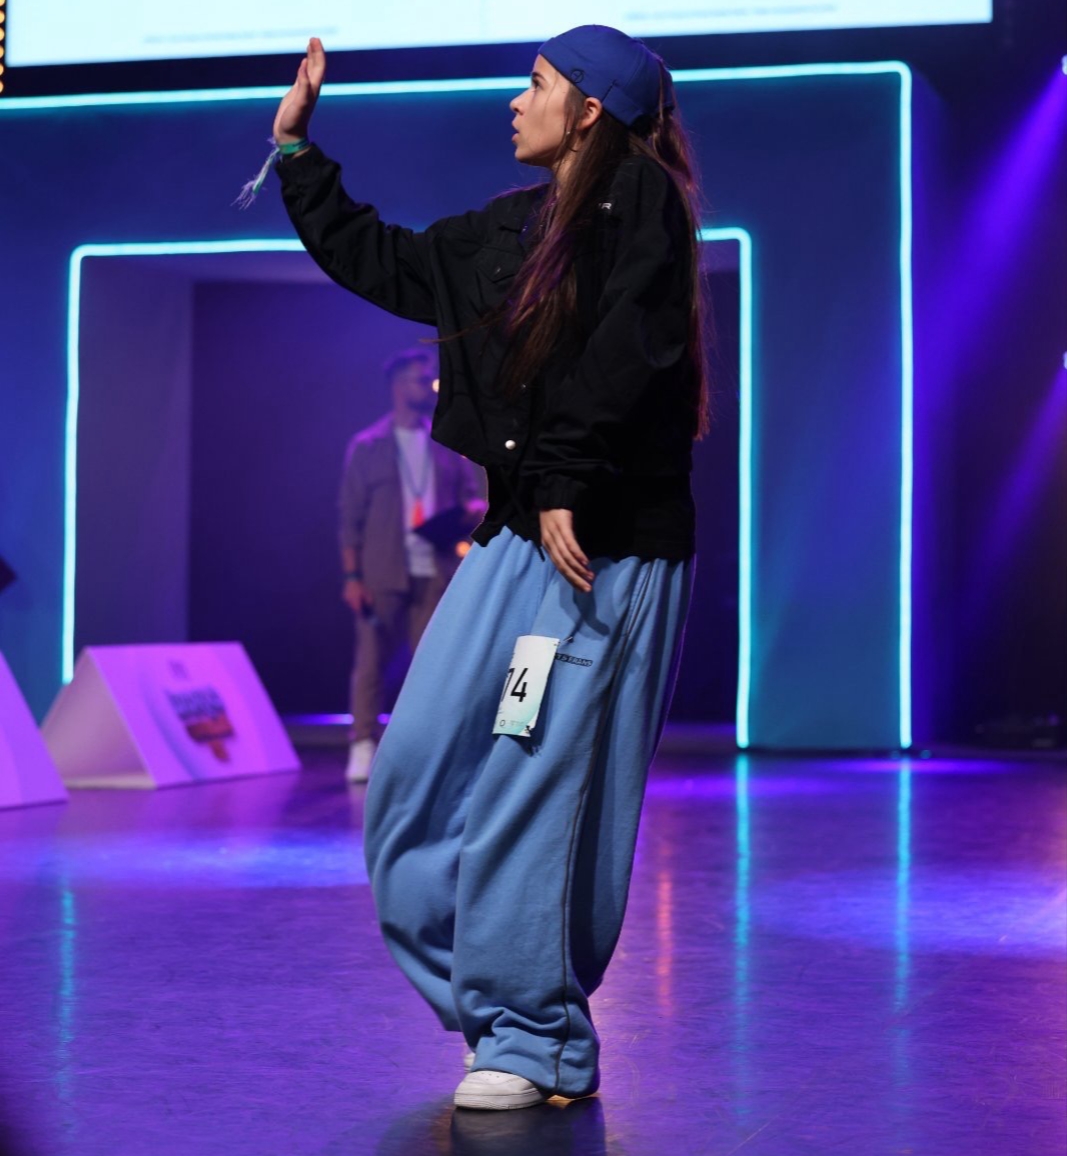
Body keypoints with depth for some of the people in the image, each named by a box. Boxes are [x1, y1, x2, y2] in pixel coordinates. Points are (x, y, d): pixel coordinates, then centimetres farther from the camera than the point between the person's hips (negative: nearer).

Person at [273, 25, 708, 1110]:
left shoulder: (641, 199, -4)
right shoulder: (514, 229, 19)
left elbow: (628, 354, -17)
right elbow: (378, 262, 29)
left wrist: (564, 488, -21)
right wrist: (297, 146, 31)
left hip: (608, 547, -8)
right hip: (519, 535, 8)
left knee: (537, 787, -9)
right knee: (419, 768, 4)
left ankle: (538, 1042, 2)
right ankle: (502, 1005, 12)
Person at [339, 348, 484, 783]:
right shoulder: (367, 447, 4)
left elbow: (469, 494, 15)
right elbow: (351, 515, 1)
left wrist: (472, 508, -11)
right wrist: (352, 576, -6)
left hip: (435, 572, 3)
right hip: (382, 575, -3)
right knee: (372, 661, -3)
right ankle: (363, 748, 2)